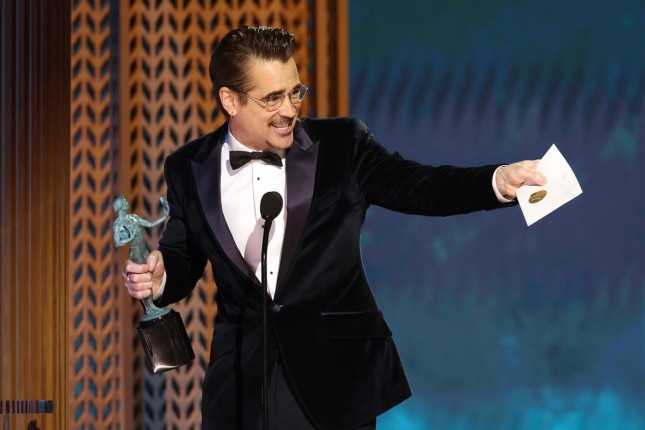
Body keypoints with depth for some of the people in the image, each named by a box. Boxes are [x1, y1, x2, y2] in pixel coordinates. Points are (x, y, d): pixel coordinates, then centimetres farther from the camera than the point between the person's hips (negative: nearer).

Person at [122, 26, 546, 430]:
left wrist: (499, 180, -25)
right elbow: (184, 262, 11)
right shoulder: (190, 168, 2)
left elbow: (415, 186, -9)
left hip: (336, 375, -1)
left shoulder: (342, 145, -2)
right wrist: (158, 277, -12)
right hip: (242, 381, 1)